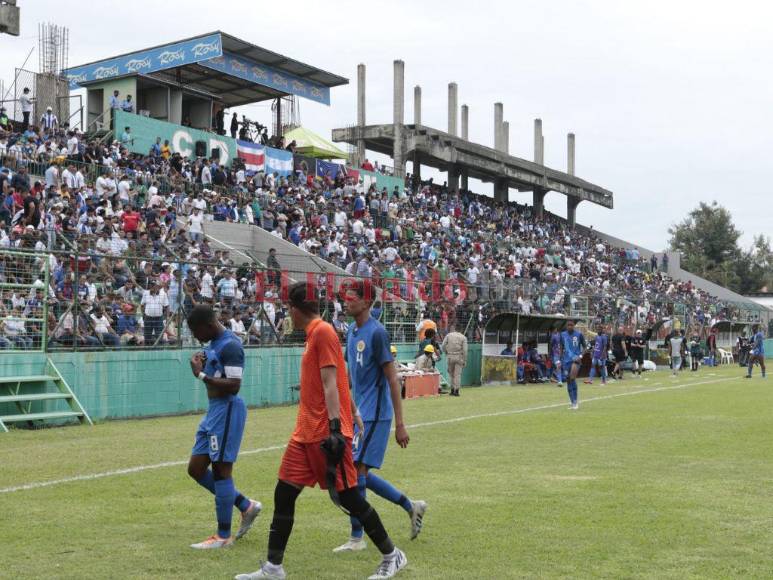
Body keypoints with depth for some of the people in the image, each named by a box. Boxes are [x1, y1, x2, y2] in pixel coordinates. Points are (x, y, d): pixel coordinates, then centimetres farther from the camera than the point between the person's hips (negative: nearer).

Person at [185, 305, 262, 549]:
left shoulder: (230, 346, -16)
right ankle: (246, 506, 23)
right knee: (196, 468, 12)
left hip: (227, 410, -10)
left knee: (221, 469, -4)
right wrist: (202, 367, 2)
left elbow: (233, 385, -23)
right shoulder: (214, 344, 14)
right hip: (214, 410, 10)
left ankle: (223, 536, 7)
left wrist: (201, 375, -23)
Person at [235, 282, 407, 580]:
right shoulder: (313, 334, 15)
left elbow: (330, 384, -19)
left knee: (347, 497, -1)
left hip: (325, 432, -9)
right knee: (283, 494, 6)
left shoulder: (323, 332, -12)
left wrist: (334, 427, -23)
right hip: (305, 433, 9)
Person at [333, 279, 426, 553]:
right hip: (360, 413, 9)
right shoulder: (352, 331, 10)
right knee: (360, 473, 12)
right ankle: (411, 507, 27)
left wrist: (400, 424, -18)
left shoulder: (376, 333, -16)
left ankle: (356, 538, 5)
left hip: (375, 415, -9)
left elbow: (393, 380, -17)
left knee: (357, 472, -7)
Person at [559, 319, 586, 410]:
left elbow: (584, 346, 5)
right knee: (568, 380, 5)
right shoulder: (563, 335, 8)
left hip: (576, 358, -5)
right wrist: (560, 360, 11)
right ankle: (573, 402, 17)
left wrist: (581, 355, -11)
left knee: (572, 378, -26)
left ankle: (575, 401, -17)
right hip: (566, 360, 5)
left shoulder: (579, 334, -2)